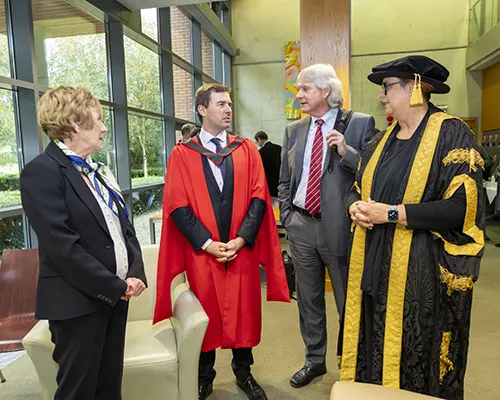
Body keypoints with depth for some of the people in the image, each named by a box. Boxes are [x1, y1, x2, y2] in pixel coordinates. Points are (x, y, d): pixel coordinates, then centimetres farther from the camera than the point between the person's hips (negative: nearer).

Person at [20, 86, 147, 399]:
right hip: (79, 302, -7)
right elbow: (63, 248, -21)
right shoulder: (41, 172, -14)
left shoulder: (98, 170, 13)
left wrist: (135, 274, -4)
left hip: (116, 294, 8)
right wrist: (117, 287, -15)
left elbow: (124, 226, 12)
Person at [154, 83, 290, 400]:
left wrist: (241, 239, -12)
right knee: (205, 314, 10)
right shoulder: (182, 154, 1)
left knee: (244, 312, 11)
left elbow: (259, 198, -1)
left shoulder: (247, 150, 6)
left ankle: (244, 372, 33)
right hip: (202, 252, -1)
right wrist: (206, 243, -13)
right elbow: (177, 207, -5)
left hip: (243, 249, 2)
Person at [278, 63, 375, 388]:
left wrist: (347, 153, -20)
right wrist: (287, 218, 6)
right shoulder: (294, 130, 10)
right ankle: (314, 361, 38)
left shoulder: (360, 124, -4)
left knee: (348, 301, 9)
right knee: (308, 300, 17)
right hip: (301, 227, 5)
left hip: (339, 226, -4)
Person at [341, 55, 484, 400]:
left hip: (421, 269, -6)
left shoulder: (452, 134, -9)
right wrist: (356, 207, -6)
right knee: (374, 354, 16)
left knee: (415, 362, 8)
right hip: (374, 265, 6)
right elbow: (357, 189, 17)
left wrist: (391, 213, -20)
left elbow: (462, 206, -17)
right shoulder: (382, 140, 12)